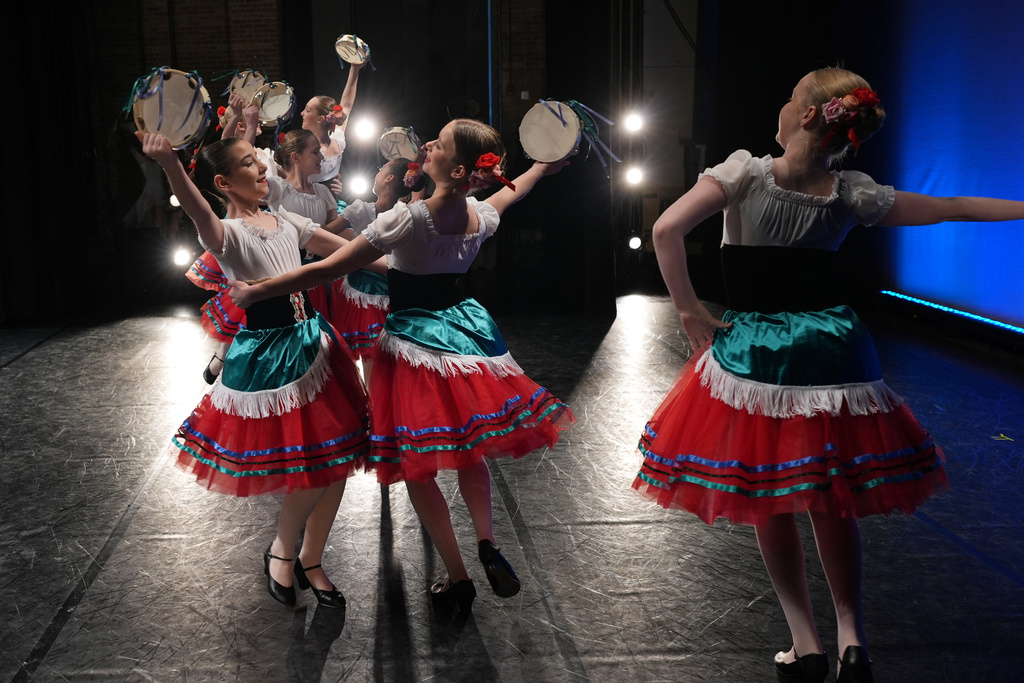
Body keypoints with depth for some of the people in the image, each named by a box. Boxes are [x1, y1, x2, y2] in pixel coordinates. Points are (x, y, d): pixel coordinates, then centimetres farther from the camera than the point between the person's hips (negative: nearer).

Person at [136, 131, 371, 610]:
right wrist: (169, 163, -55)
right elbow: (200, 213, -36)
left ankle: (310, 562, 28)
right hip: (268, 357, -7)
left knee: (337, 460, 9)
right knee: (313, 468, -7)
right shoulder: (228, 233, -13)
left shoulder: (286, 222, 9)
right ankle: (280, 550, 23)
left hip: (309, 344, 7)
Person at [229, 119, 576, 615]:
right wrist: (547, 163, 41)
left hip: (414, 340, -5)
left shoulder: (409, 219, -23)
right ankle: (487, 543, 1)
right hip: (465, 329, 5)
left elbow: (327, 270, -21)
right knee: (467, 449, 21)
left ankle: (458, 579, 9)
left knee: (416, 466, 7)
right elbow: (510, 189, 20)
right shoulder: (482, 217, -7)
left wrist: (254, 292, -12)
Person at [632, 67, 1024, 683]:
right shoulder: (853, 194, -2)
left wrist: (690, 312, -9)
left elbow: (667, 229, -18)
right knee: (833, 502, 16)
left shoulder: (746, 172, -10)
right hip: (832, 348, 3)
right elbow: (951, 209, 7)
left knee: (768, 502, 11)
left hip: (755, 350, -3)